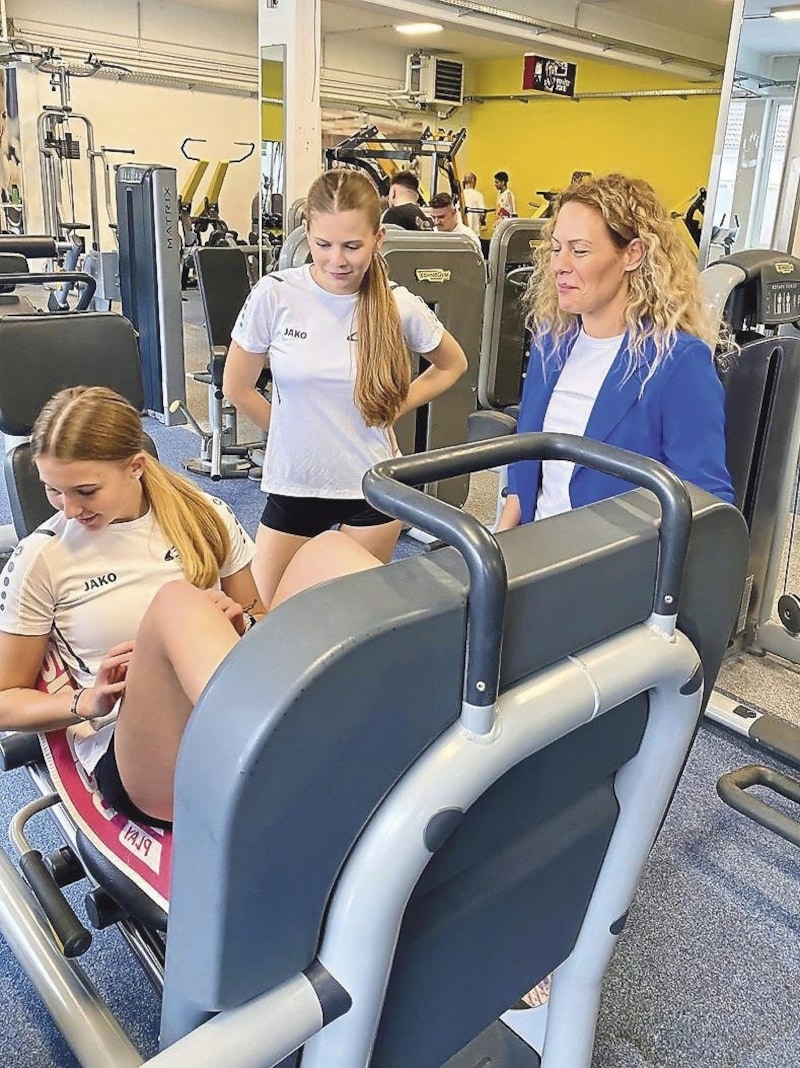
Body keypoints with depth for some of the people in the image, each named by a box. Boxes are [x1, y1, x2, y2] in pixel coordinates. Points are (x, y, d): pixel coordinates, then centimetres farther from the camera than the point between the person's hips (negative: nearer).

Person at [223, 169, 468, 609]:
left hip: (371, 486, 0)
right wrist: (296, 432, 4)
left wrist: (393, 408, 1)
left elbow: (452, 365, 9)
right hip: (294, 484, 0)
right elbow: (237, 387, -1)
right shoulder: (275, 295, -12)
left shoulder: (398, 306, -9)